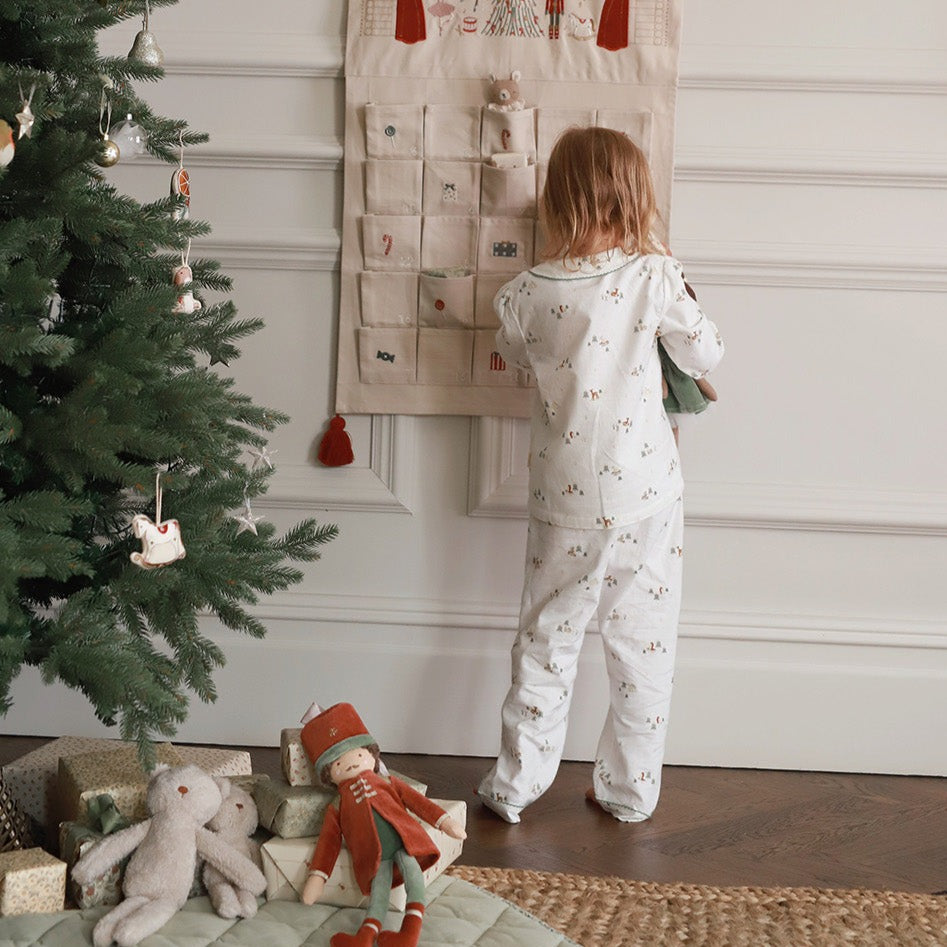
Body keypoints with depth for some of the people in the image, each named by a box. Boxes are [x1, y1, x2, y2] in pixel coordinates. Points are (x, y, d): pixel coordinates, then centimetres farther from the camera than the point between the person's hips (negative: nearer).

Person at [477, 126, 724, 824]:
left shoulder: (531, 292, -8)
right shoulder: (655, 277, -11)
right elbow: (705, 354, 3)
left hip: (565, 499, 1)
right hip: (646, 493, -1)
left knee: (547, 639, 14)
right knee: (644, 646, 12)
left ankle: (517, 784, 22)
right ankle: (631, 790, 22)